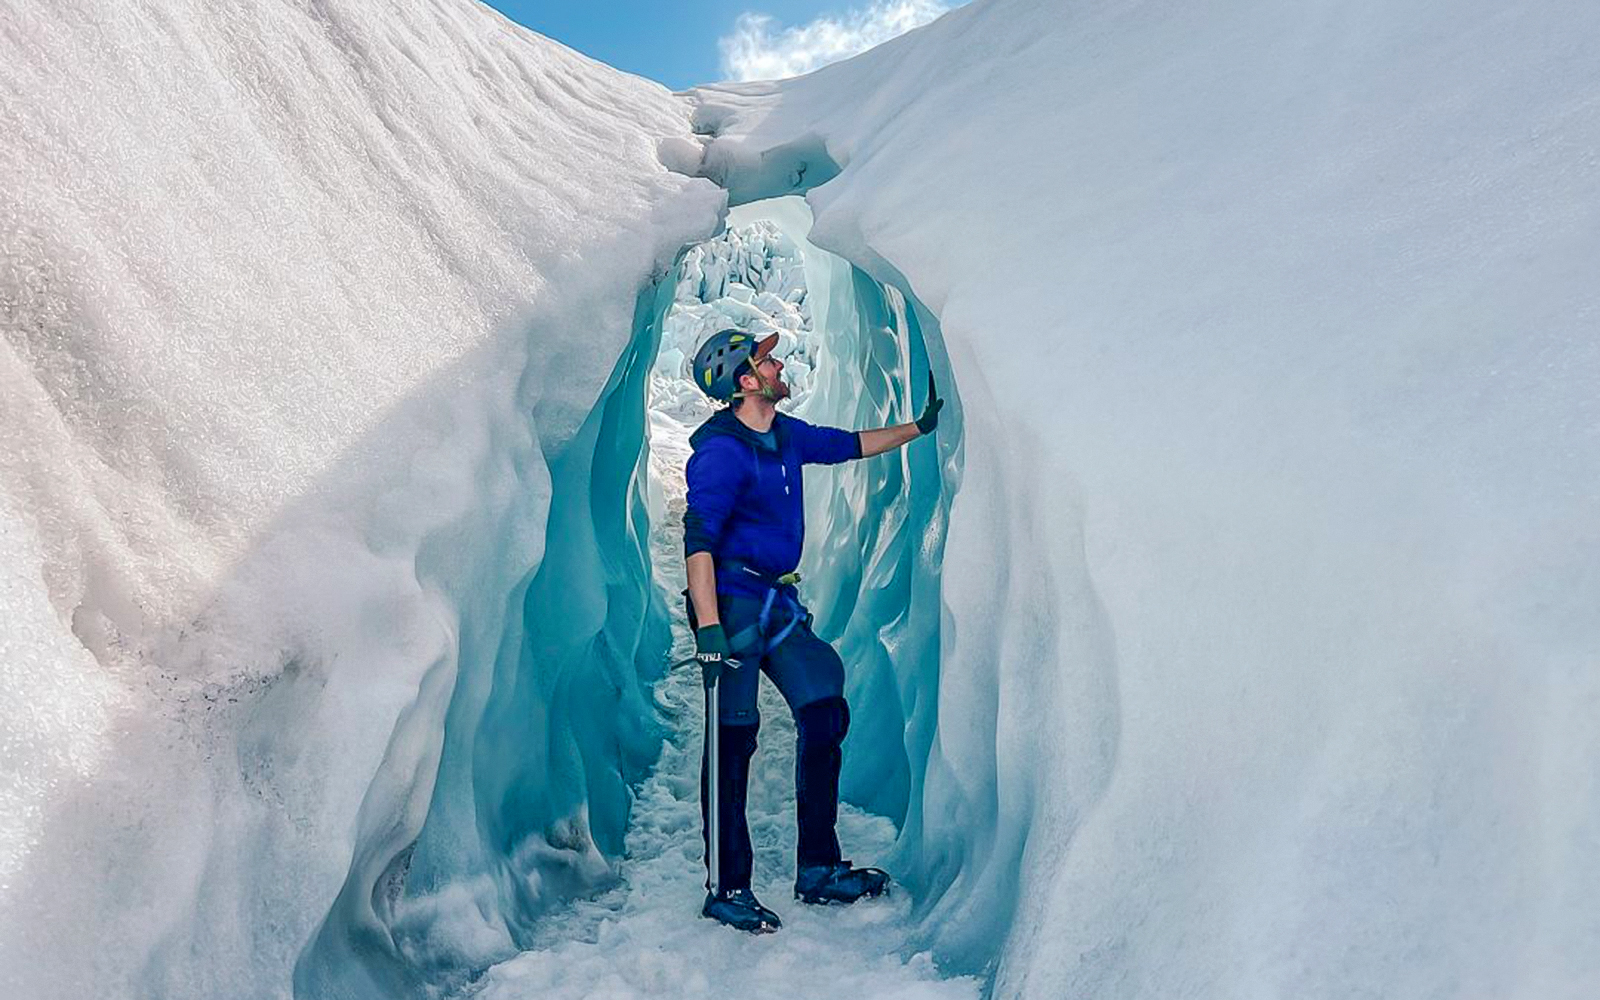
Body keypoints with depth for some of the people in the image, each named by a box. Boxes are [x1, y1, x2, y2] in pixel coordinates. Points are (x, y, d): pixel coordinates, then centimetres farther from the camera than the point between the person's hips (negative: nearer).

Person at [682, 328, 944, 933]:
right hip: (732, 602, -8)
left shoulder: (785, 436, 11)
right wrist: (708, 627, -32)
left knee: (826, 714, 4)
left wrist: (919, 428, 36)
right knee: (733, 739, -5)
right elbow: (698, 539, -23)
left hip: (778, 602, 9)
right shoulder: (722, 451, -15)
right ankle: (726, 889, 6)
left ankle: (817, 871, 14)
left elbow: (847, 445, 28)